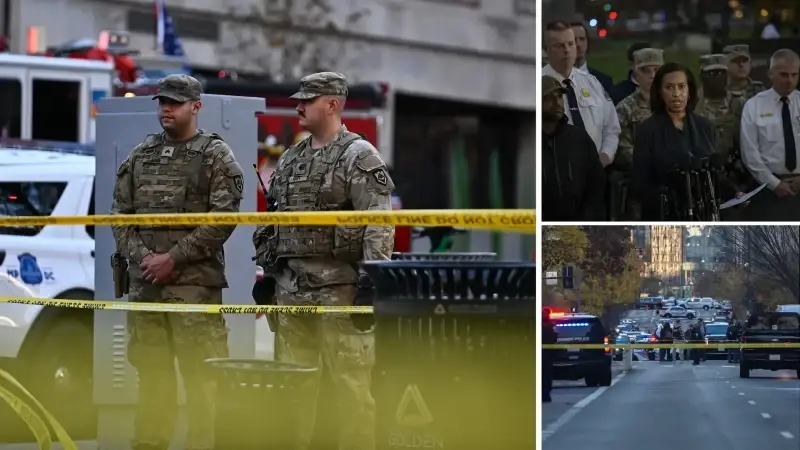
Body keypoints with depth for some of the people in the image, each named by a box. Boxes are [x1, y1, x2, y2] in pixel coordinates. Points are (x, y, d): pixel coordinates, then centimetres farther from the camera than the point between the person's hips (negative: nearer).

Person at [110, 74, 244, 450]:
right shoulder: (141, 156, 15)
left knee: (201, 372, -7)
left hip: (195, 283, -5)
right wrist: (140, 256, -4)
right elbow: (120, 213, 13)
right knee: (150, 371, 9)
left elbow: (222, 219, -9)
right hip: (144, 283, 5)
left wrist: (172, 258, -12)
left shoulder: (216, 156, -1)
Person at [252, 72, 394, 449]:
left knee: (350, 382, -6)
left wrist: (372, 281, -20)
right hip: (291, 288, 7)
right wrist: (266, 271, 19)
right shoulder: (290, 159, 17)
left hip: (339, 288, -7)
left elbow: (379, 224, -14)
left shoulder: (359, 157, -7)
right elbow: (271, 220, 23)